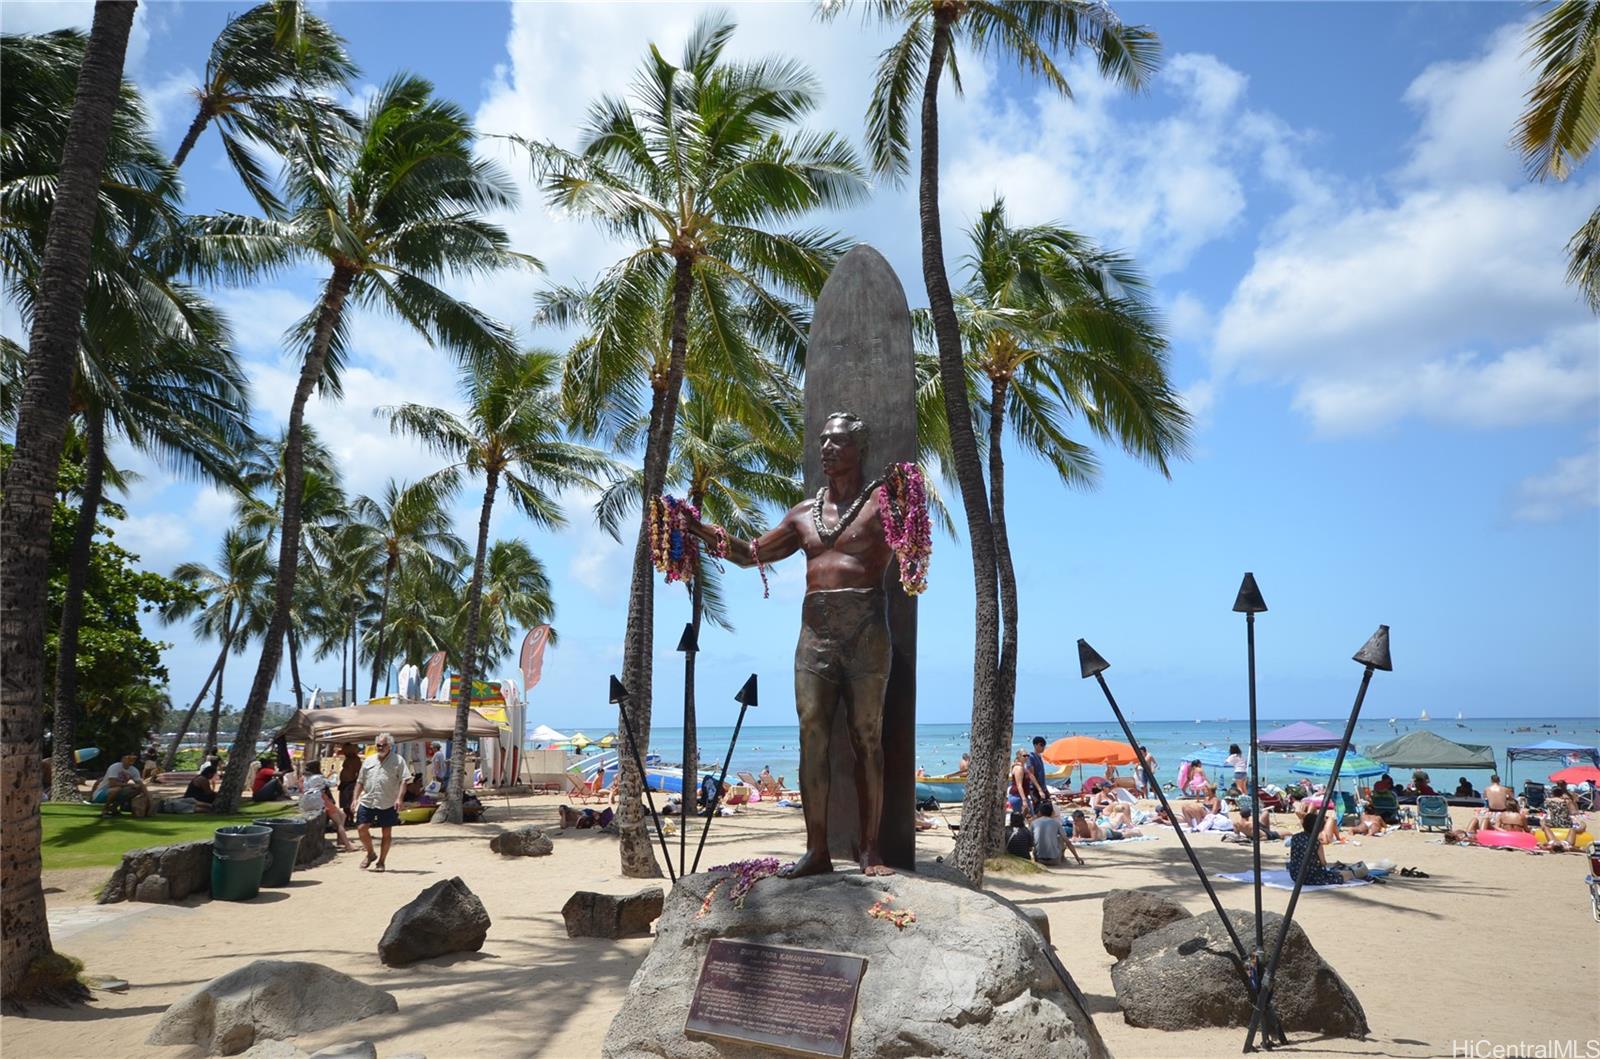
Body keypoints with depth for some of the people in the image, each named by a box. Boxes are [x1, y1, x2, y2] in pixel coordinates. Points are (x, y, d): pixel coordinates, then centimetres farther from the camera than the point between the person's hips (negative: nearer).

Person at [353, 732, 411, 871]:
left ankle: (381, 861, 16)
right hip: (367, 801, 3)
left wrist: (399, 798, -19)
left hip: (388, 804, -3)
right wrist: (356, 798, 7)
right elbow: (360, 781, 16)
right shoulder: (368, 761, 12)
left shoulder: (398, 761, -2)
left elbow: (403, 781, -8)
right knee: (361, 828, -4)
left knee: (387, 833, 3)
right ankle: (371, 853, 20)